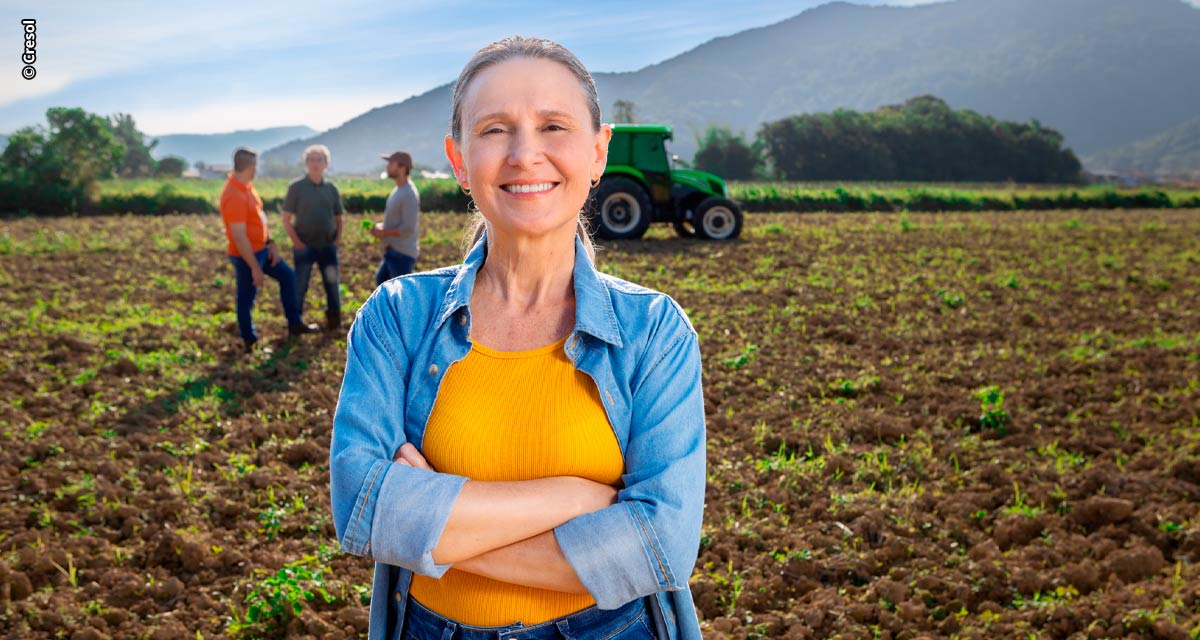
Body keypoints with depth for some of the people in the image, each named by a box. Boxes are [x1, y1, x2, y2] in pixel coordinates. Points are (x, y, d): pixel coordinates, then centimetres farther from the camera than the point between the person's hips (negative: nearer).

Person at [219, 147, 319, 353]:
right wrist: (255, 268, -25)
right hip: (246, 254, -10)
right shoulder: (235, 196, -29)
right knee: (246, 299, 5)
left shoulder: (246, 186, 2)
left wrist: (271, 242, 7)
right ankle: (250, 343, 19)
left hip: (261, 248, 10)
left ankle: (294, 324, 28)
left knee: (287, 276, 19)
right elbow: (239, 237, -29)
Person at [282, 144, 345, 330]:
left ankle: (333, 322, 19)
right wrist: (296, 242, -11)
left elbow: (338, 218, 14)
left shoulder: (331, 189, 7)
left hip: (328, 246, 3)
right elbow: (286, 219, -2)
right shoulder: (296, 188, -3)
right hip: (304, 247, -3)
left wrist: (338, 238, -2)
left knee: (332, 286, 7)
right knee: (299, 287, 2)